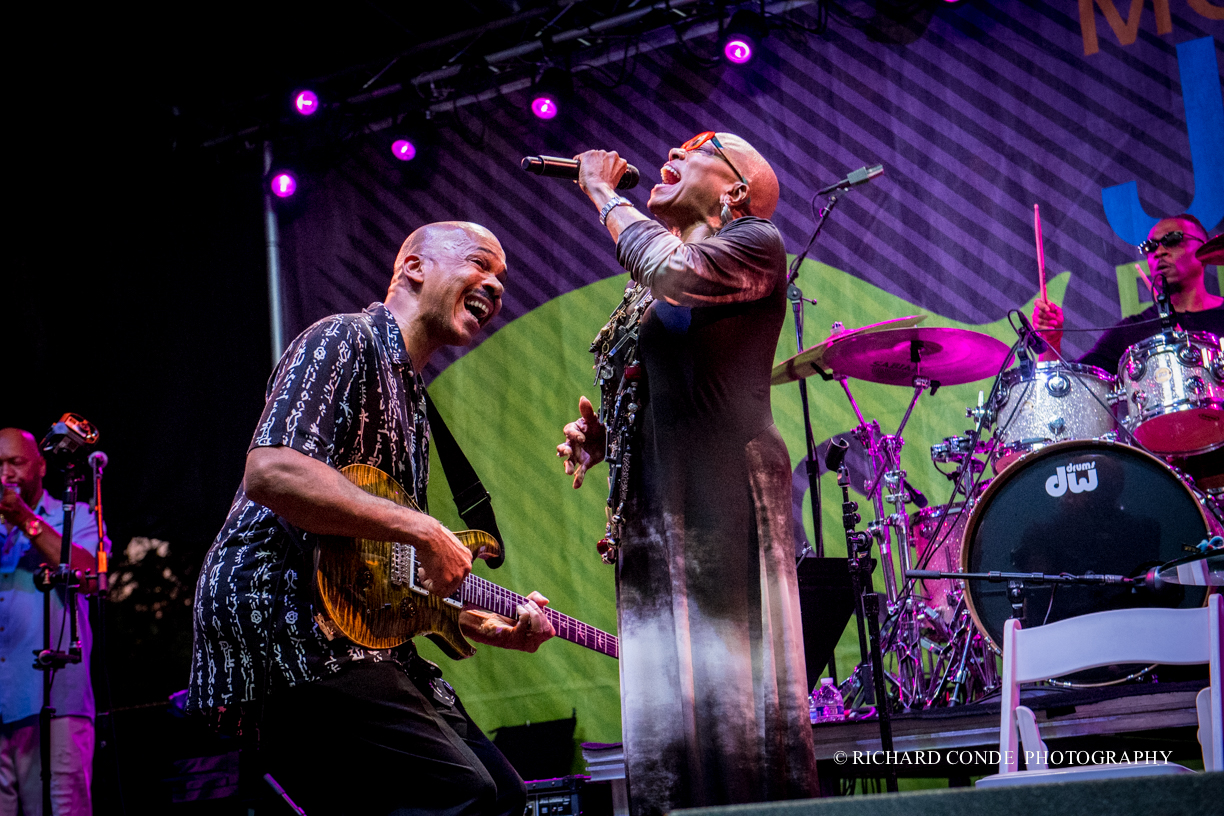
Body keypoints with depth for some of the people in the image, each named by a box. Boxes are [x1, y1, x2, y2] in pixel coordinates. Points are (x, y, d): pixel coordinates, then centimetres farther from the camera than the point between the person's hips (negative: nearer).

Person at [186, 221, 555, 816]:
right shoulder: (345, 340, -5)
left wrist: (491, 628, 13)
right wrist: (423, 532, -20)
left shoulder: (411, 398, 24)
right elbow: (270, 472, -24)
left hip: (359, 632, 10)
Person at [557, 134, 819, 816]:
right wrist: (598, 437, 7)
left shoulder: (757, 242, 3)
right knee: (664, 713, 3)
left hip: (731, 492, -7)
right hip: (653, 508, 7)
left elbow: (675, 271, -17)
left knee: (744, 698, -10)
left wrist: (604, 192, -3)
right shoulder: (648, 296, 25)